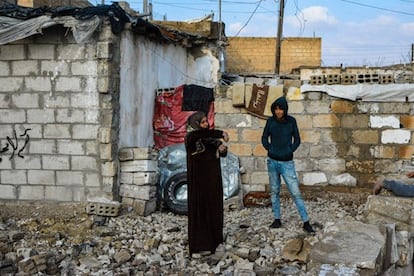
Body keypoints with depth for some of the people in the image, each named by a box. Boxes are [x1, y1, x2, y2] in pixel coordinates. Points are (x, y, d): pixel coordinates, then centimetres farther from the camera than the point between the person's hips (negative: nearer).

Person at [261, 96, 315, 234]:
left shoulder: (291, 121, -3)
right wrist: (270, 150, -3)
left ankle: (306, 222, -1)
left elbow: (297, 140, 5)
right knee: (274, 191, 10)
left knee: (295, 192, -5)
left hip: (287, 163, -2)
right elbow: (264, 138, 9)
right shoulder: (270, 121, -1)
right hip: (272, 161, 2)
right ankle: (277, 219, 22)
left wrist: (289, 151, -6)